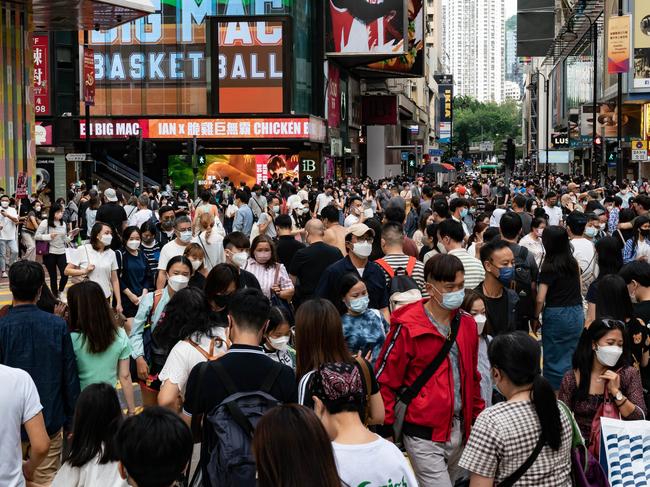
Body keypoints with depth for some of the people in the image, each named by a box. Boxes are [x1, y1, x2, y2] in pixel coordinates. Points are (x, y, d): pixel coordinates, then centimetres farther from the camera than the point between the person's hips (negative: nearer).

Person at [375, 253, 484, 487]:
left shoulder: (467, 324, 8)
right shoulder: (408, 328, -11)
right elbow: (384, 381, -7)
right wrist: (387, 430, -7)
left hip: (459, 430, 6)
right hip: (424, 434, -6)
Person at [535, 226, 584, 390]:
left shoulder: (549, 267, -13)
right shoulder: (573, 262, 5)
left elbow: (540, 299, -14)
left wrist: (535, 318, -1)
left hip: (556, 315, -6)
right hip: (577, 313, 6)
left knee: (553, 359, 6)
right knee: (572, 357, 13)